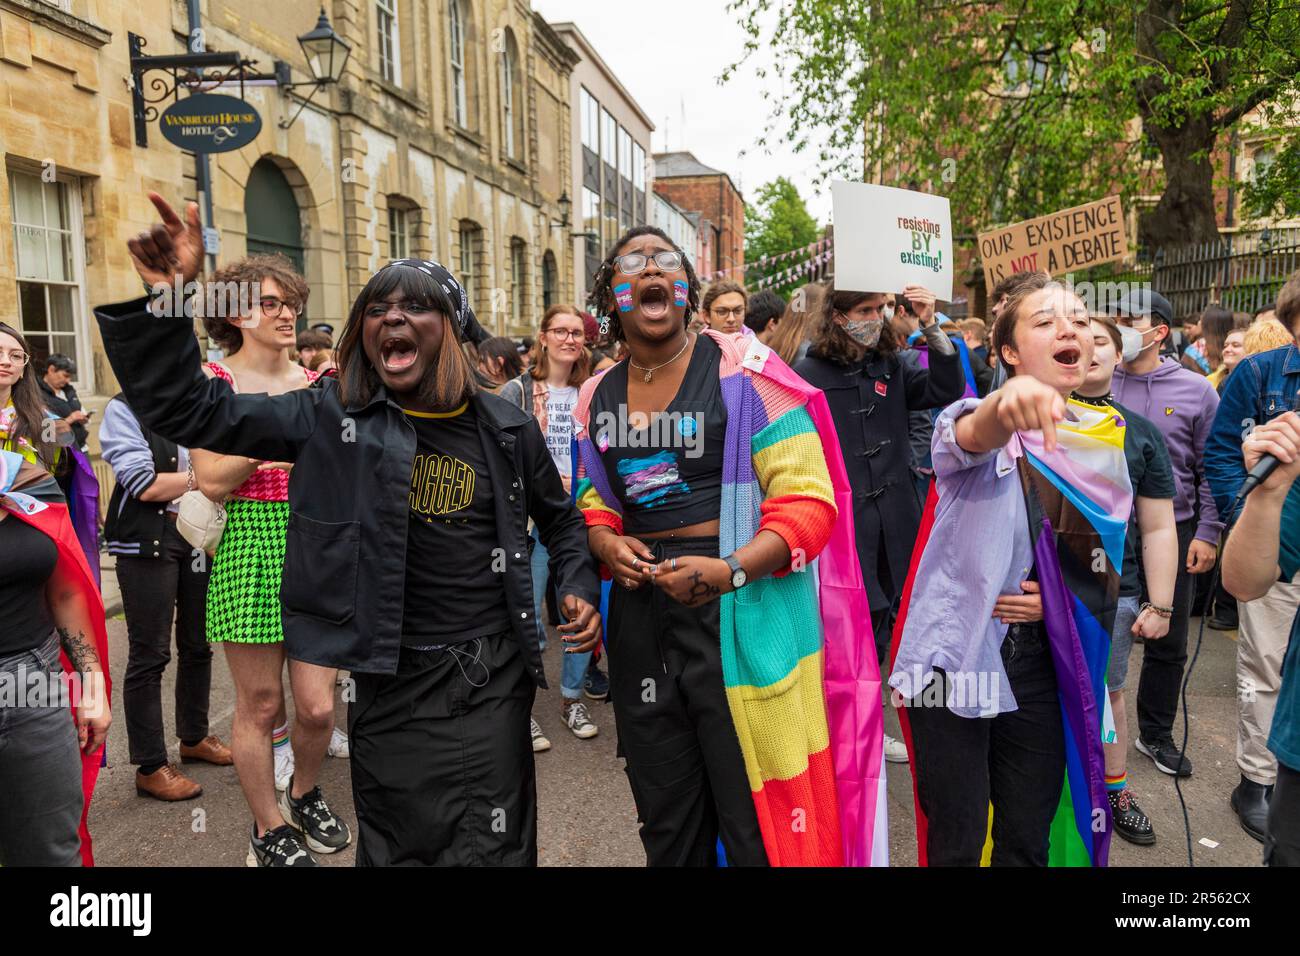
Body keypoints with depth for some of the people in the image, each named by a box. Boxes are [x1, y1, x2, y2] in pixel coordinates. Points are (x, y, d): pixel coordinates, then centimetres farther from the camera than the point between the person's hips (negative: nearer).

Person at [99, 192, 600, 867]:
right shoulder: (331, 417, -3)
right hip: (391, 680, 0)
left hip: (493, 678, 1)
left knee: (493, 849, 10)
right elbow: (185, 409, -6)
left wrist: (579, 588, 2)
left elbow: (560, 518, 17)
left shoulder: (506, 429, 1)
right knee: (393, 846, 18)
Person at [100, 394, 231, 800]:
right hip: (148, 541, -6)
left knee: (197, 645, 15)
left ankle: (194, 737, 33)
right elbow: (146, 486, -13)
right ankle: (150, 767, 10)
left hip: (198, 536, 6)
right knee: (149, 656, 0)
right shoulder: (124, 409, -6)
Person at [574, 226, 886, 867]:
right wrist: (605, 543, -1)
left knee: (757, 822, 4)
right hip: (639, 612, 5)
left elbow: (809, 501, -11)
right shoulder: (596, 397, 9)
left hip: (741, 609, -5)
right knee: (666, 824, 19)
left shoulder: (742, 371, -7)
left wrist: (730, 570, -24)